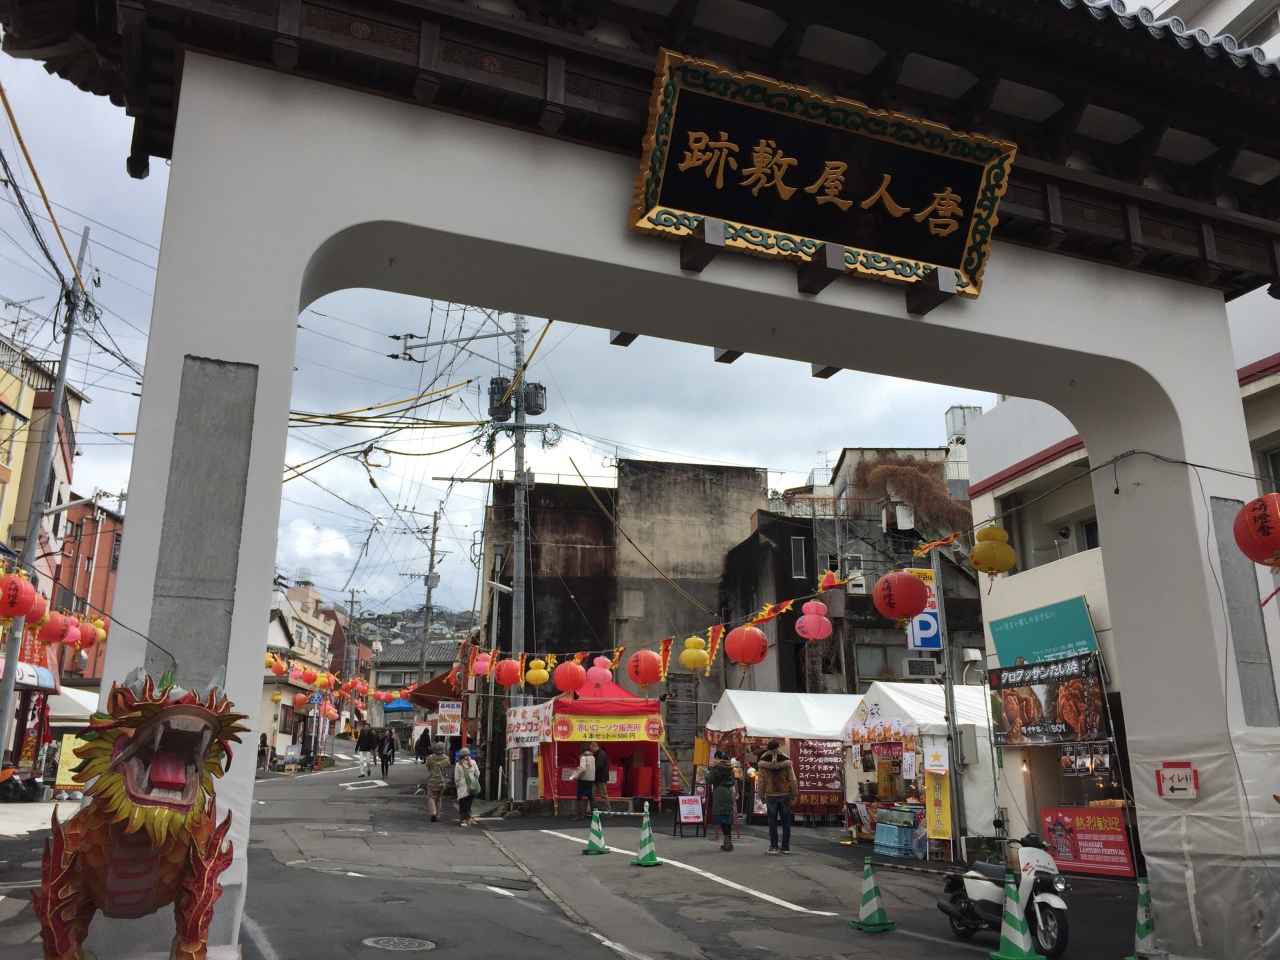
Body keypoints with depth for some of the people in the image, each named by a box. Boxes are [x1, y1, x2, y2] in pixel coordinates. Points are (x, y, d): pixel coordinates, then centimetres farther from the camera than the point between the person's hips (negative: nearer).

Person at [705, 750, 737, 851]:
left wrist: (710, 769, 6)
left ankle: (728, 842, -12)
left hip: (720, 794, -7)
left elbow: (709, 780, -7)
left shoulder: (716, 768, -10)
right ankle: (728, 842, 15)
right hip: (729, 793, 7)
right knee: (728, 818, 11)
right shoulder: (730, 768, 13)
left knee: (721, 818, -5)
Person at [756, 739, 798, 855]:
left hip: (771, 795, -1)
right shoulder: (786, 761, -3)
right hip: (785, 794, 1)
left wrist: (761, 796, 7)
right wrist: (794, 795, 5)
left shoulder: (763, 763, -4)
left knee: (772, 821, 5)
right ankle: (786, 847, 11)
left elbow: (761, 781, -2)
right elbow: (792, 780, -2)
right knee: (786, 821, 9)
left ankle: (774, 846, 3)